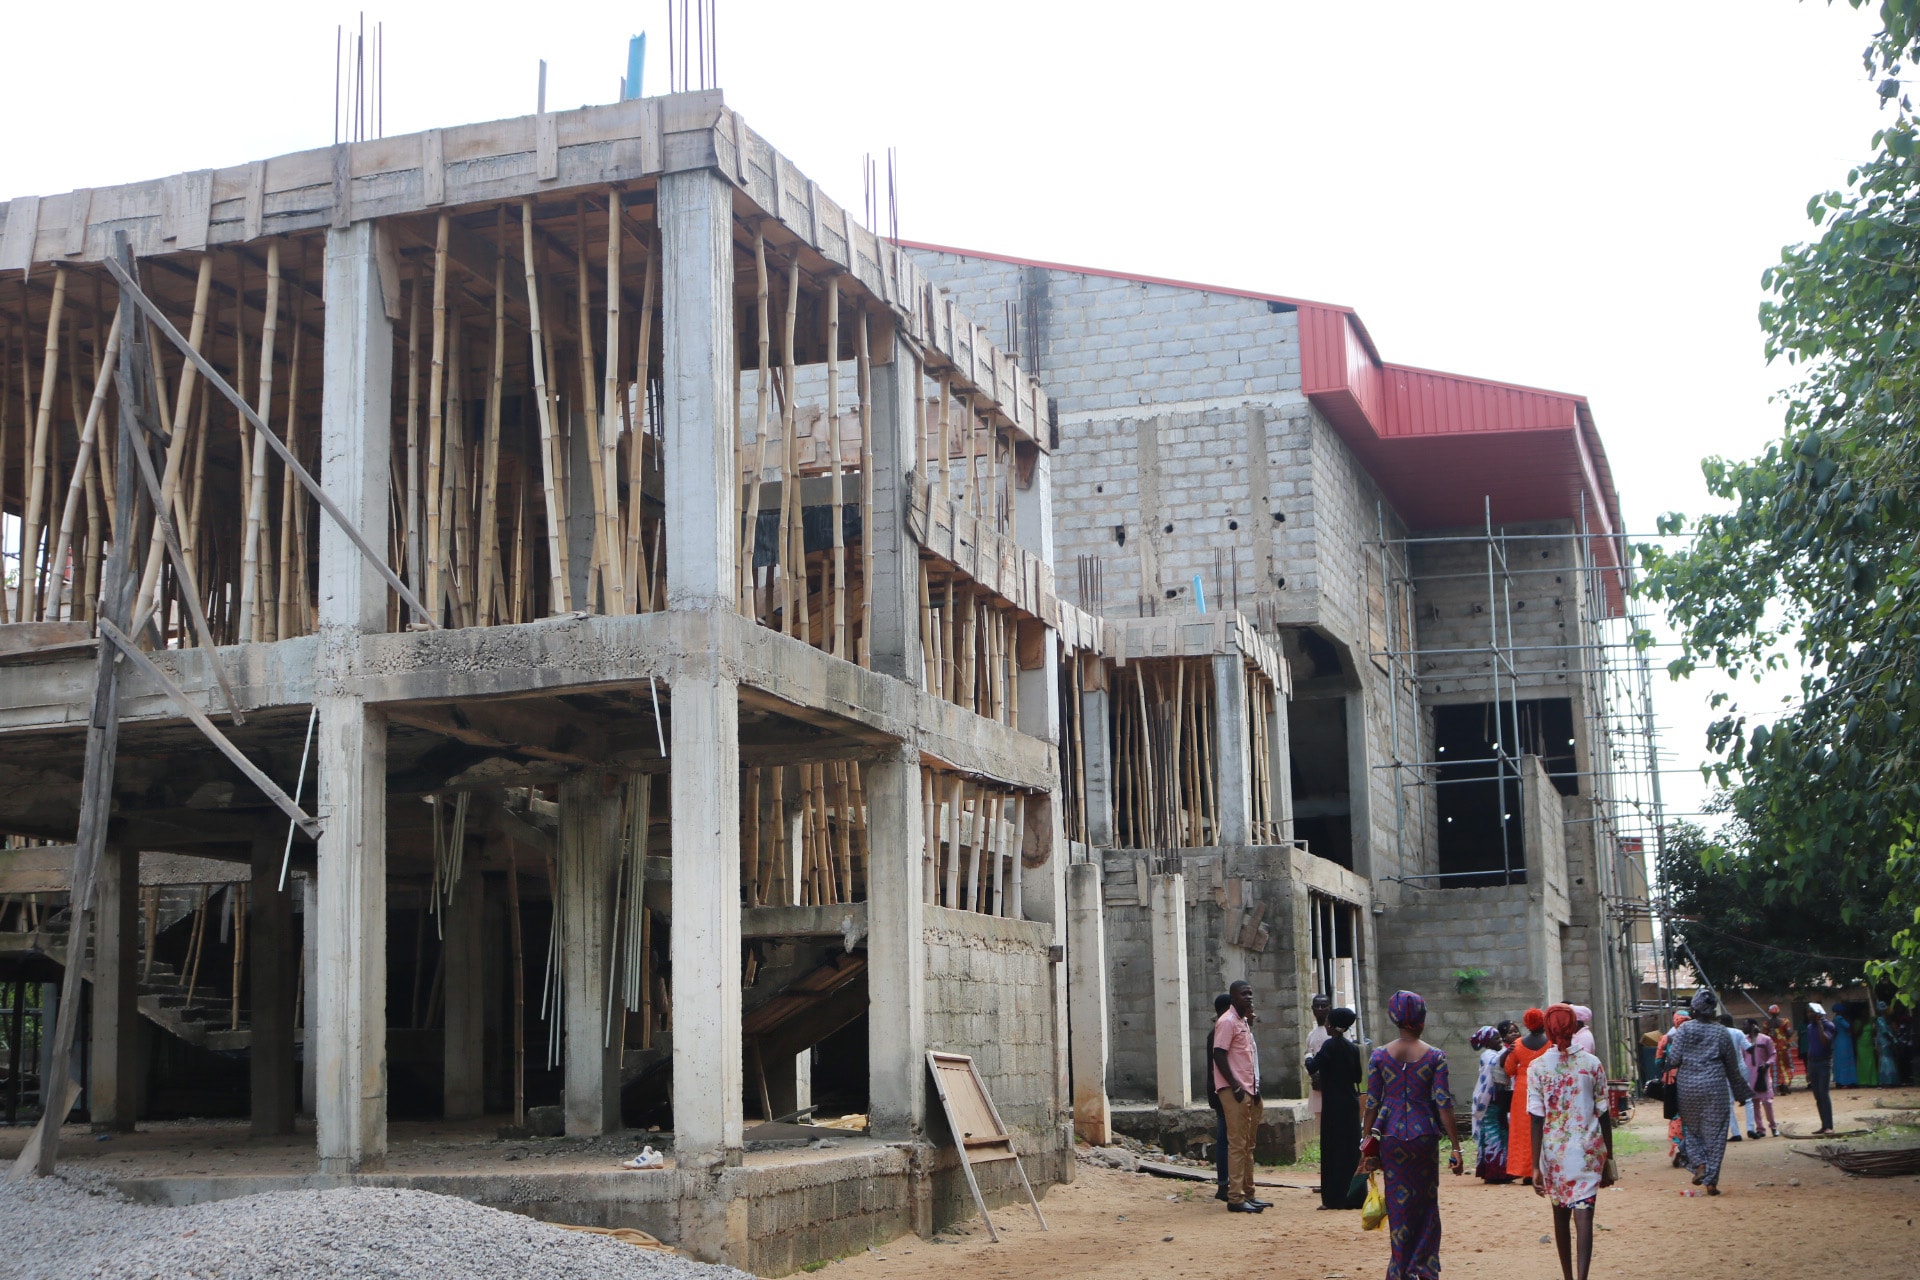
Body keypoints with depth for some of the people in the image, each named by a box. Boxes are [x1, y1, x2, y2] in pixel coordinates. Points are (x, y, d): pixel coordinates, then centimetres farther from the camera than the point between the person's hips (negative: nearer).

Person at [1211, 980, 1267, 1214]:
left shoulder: (1244, 1022, 18)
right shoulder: (1227, 1022, -10)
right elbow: (1219, 1055, -18)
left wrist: (1255, 1087, 14)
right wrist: (1235, 1086, -21)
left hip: (1249, 1091, 10)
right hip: (1234, 1091, -10)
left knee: (1248, 1144, 12)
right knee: (1237, 1144, -9)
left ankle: (1247, 1193, 17)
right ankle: (1235, 1198, -8)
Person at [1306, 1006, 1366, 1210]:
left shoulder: (1330, 1045, -13)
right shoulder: (1353, 1048, 7)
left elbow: (1312, 1067, -19)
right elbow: (1358, 1076, 13)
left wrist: (1309, 1058, 1)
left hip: (1334, 1105, -7)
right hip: (1351, 1103, 7)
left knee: (1334, 1149, -2)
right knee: (1352, 1149, 11)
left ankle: (1335, 1198, 0)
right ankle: (1355, 1196, 14)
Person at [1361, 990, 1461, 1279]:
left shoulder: (1379, 1055, 0)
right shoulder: (1434, 1056, -4)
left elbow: (1372, 1104, 0)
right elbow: (1443, 1104, -7)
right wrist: (1455, 1147, -3)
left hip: (1391, 1136, 1)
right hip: (1424, 1136, -1)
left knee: (1398, 1203, 8)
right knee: (1426, 1205, 13)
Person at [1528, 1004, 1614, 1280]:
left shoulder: (1537, 1067, -5)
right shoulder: (1592, 1064, -2)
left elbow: (1536, 1120, -7)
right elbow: (1604, 1115, 2)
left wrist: (1536, 1166, -5)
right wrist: (1608, 1158, 11)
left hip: (1554, 1152, 1)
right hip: (1588, 1151, -1)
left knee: (1560, 1216, 18)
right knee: (1583, 1217, -6)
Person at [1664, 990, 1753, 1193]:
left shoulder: (1684, 1029, -3)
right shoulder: (1721, 1032, 0)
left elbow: (1673, 1060, -6)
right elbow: (1733, 1067, 7)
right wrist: (1741, 1092, 17)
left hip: (1688, 1087, 0)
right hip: (1715, 1087, 0)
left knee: (1692, 1129, 18)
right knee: (1714, 1133, 5)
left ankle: (1699, 1164, -3)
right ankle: (1711, 1181, 4)